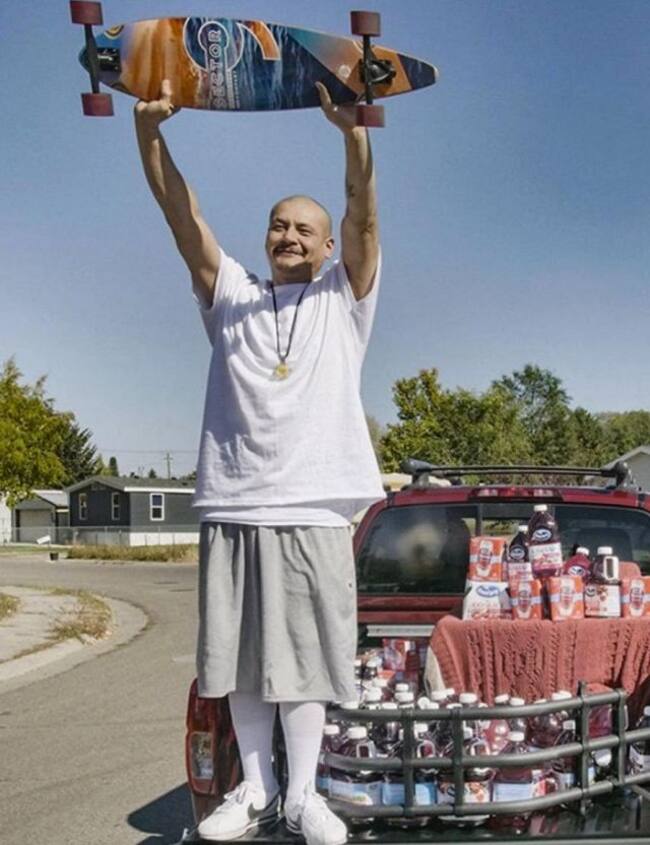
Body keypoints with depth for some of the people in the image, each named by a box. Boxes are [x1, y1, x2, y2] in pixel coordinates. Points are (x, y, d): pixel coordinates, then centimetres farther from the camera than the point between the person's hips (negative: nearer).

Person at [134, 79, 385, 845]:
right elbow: (182, 217, 1)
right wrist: (149, 130, -14)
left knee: (304, 658, 2)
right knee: (240, 659, 8)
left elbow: (363, 214, -7)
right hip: (231, 508, 2)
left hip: (313, 511, -2)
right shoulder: (231, 295, 13)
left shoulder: (342, 299, 9)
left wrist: (352, 130, -24)